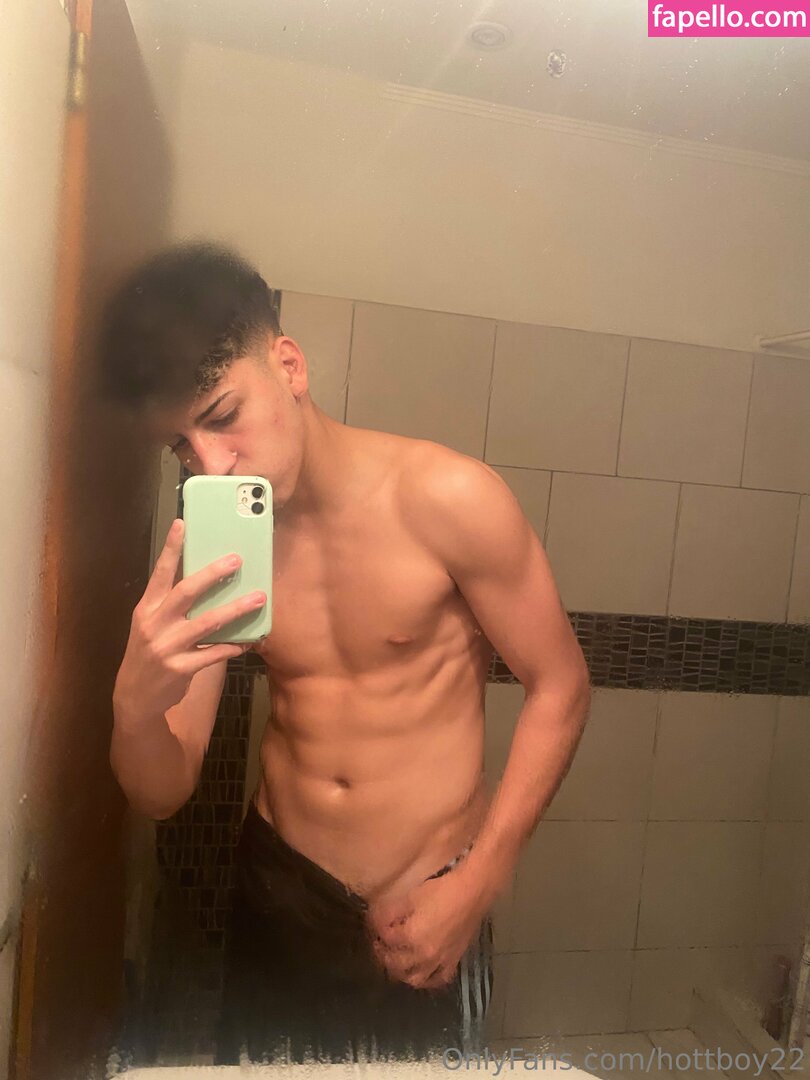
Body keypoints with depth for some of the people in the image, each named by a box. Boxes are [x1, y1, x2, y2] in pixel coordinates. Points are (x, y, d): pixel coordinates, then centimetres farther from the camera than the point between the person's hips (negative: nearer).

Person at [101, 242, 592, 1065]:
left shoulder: (448, 501, -20)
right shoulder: (212, 548, -7)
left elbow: (559, 687, -10)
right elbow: (162, 795, -4)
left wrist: (477, 883, -13)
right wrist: (136, 703, -26)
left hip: (425, 913, -3)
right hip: (275, 900, 4)